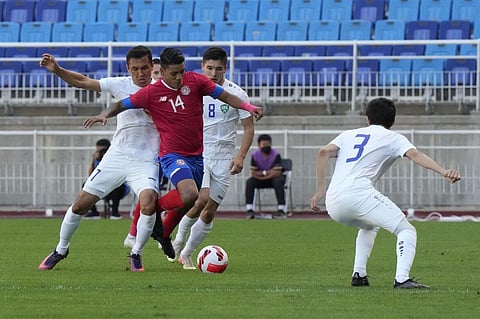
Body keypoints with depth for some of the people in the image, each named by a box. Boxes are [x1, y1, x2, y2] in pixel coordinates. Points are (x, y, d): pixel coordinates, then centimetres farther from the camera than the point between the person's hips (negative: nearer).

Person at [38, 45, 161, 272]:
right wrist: (57, 70, -15)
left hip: (146, 162, -2)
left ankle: (136, 254, -4)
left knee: (148, 204, -28)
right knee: (81, 204, 3)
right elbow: (82, 81, 0)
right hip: (116, 157, 2)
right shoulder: (120, 85, -1)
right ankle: (60, 250, 27)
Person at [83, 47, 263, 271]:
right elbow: (122, 105, 1)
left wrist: (248, 107, -13)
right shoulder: (151, 93, -8)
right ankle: (155, 207, 0)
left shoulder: (195, 81, -2)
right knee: (189, 196, -28)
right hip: (172, 155, -5)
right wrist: (105, 115, -18)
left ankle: (164, 234, 42)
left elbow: (225, 96, 2)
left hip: (197, 156, 5)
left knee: (184, 201, 16)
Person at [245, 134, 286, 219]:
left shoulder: (276, 155, -15)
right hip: (261, 179, 3)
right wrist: (266, 172, -21)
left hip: (273, 178, -3)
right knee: (249, 182, -24)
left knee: (278, 181, -36)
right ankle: (249, 210, -25)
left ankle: (282, 211, -39)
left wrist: (261, 174, -21)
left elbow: (277, 173, -22)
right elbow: (253, 173, -9)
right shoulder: (255, 155, -7)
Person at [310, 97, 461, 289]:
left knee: (369, 226, 35)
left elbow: (324, 152, 11)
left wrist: (320, 190, 11)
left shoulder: (348, 135, 28)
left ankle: (359, 274, 21)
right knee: (406, 231, -2)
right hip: (358, 193, -6)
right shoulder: (393, 138, 16)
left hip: (332, 205, 6)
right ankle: (402, 278, -25)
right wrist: (443, 172, -17)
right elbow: (414, 155, -4)